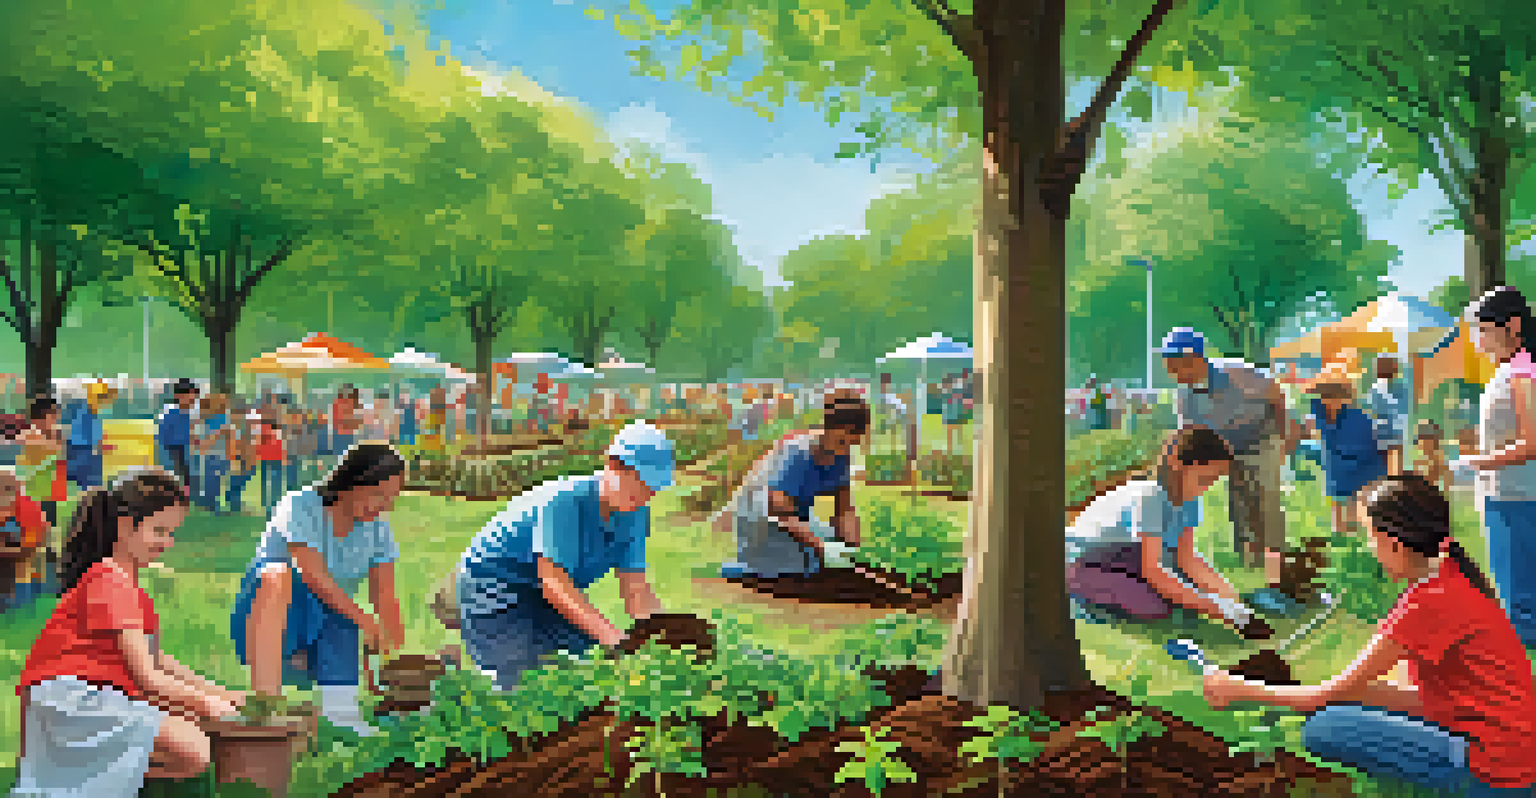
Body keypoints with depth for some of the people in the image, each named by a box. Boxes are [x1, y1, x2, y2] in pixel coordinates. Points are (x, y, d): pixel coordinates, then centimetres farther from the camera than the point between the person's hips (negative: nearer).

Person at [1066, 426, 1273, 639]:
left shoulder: (1189, 499, -5)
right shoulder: (1150, 497, -31)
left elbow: (1186, 557, -2)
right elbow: (1151, 569, -31)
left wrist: (1229, 593, -14)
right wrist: (1206, 606, -32)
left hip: (1125, 559, 9)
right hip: (1084, 564, -9)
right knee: (1156, 609, -25)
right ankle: (1090, 600, -5)